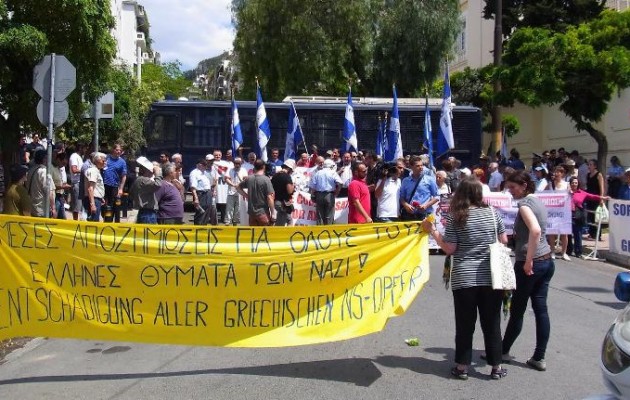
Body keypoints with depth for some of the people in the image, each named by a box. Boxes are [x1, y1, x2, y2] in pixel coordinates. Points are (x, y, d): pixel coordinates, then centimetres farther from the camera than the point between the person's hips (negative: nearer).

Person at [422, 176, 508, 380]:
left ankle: (462, 367, 15)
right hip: (491, 276, 2)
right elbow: (504, 241, 8)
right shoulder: (492, 213, 1)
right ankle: (496, 367, 19)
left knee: (465, 324, 8)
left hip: (464, 277, -2)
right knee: (492, 323, 11)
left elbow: (449, 249, -7)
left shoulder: (455, 217, -7)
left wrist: (432, 231, 3)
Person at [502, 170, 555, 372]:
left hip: (532, 264, -9)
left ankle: (503, 351, 20)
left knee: (517, 310, 5)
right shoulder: (537, 201, 13)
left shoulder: (525, 204, -13)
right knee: (540, 308, 9)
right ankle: (539, 358, 12)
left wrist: (528, 261, -24)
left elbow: (535, 230, -28)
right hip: (547, 261, 9)